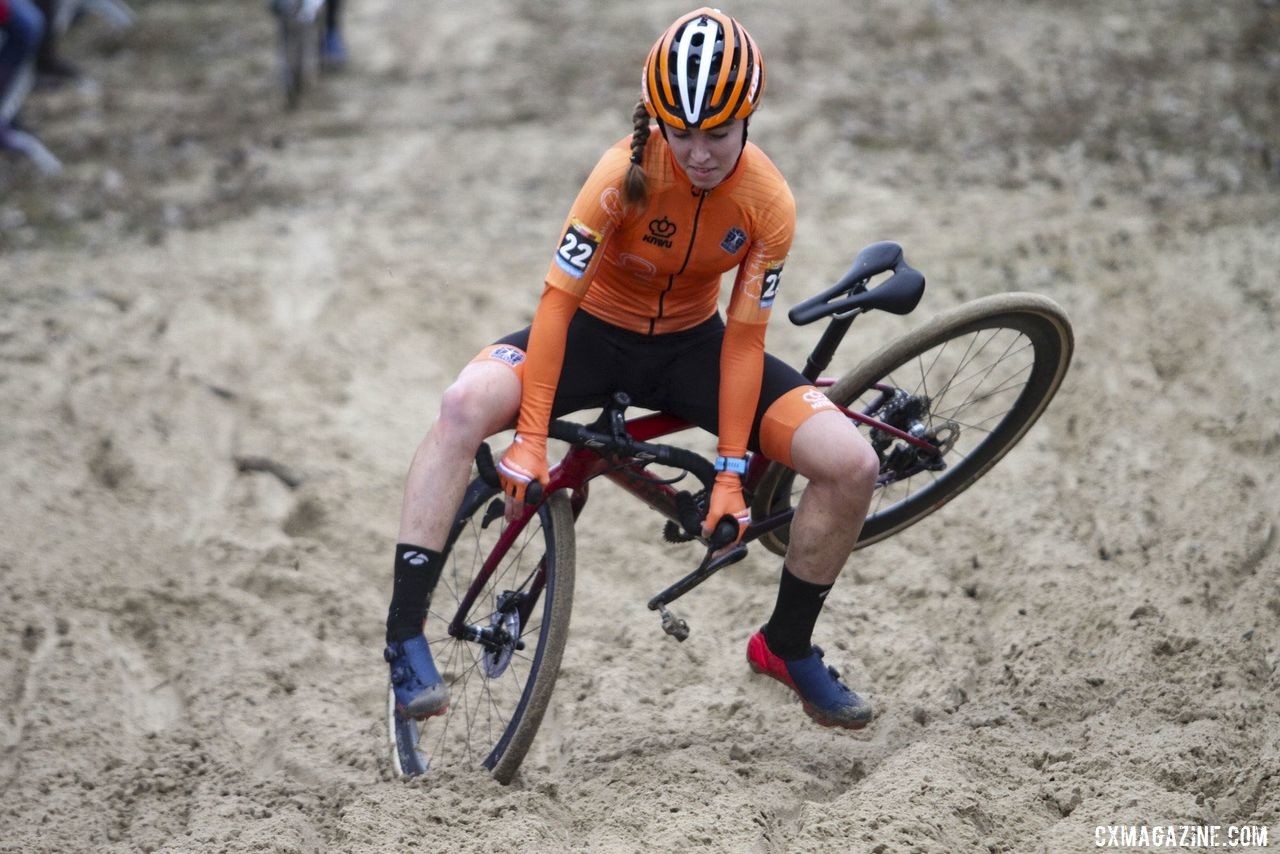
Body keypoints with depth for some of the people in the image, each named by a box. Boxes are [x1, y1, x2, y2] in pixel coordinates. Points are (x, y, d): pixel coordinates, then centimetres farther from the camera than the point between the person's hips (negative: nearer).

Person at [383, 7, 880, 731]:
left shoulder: (769, 203, -19)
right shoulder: (628, 174, -27)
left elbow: (743, 339, -13)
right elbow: (558, 299, -24)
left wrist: (730, 473, -15)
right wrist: (530, 440, -26)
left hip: (691, 345, 3)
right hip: (597, 330, -3)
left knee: (853, 465, -14)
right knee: (465, 407, -34)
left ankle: (789, 646, 10)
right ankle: (406, 635, -27)